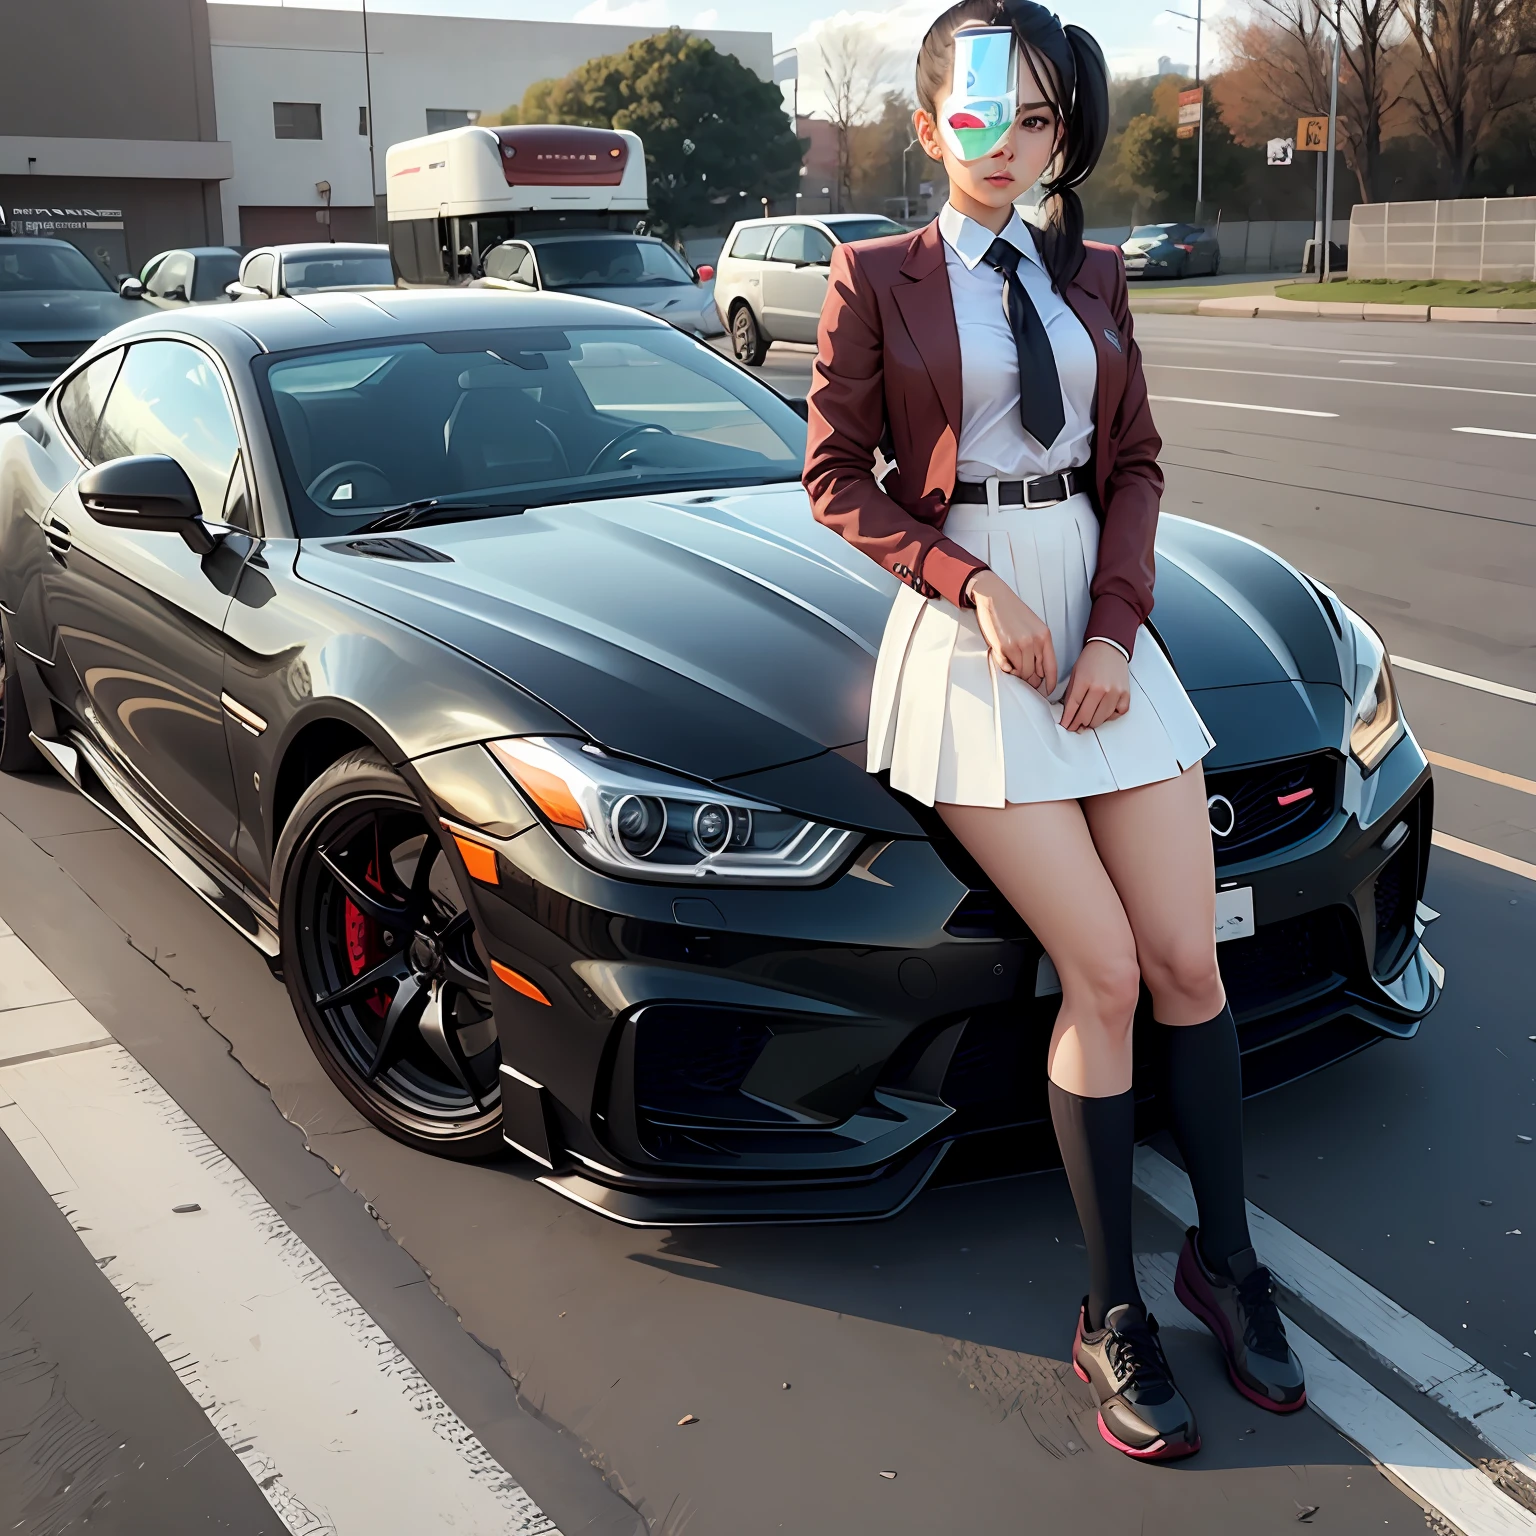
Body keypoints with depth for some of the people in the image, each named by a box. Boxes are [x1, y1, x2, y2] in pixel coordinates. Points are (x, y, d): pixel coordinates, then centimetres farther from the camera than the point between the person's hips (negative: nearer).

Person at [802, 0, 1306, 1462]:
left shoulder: (1093, 275, 14)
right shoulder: (876, 276, 2)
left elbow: (1134, 461, 12)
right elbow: (837, 476, -1)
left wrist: (1115, 626, -4)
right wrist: (978, 588, -13)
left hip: (1102, 626, 5)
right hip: (964, 635, -4)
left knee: (1189, 963, 1)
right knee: (1102, 974, -10)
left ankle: (1225, 1255, 23)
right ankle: (1111, 1314, 8)